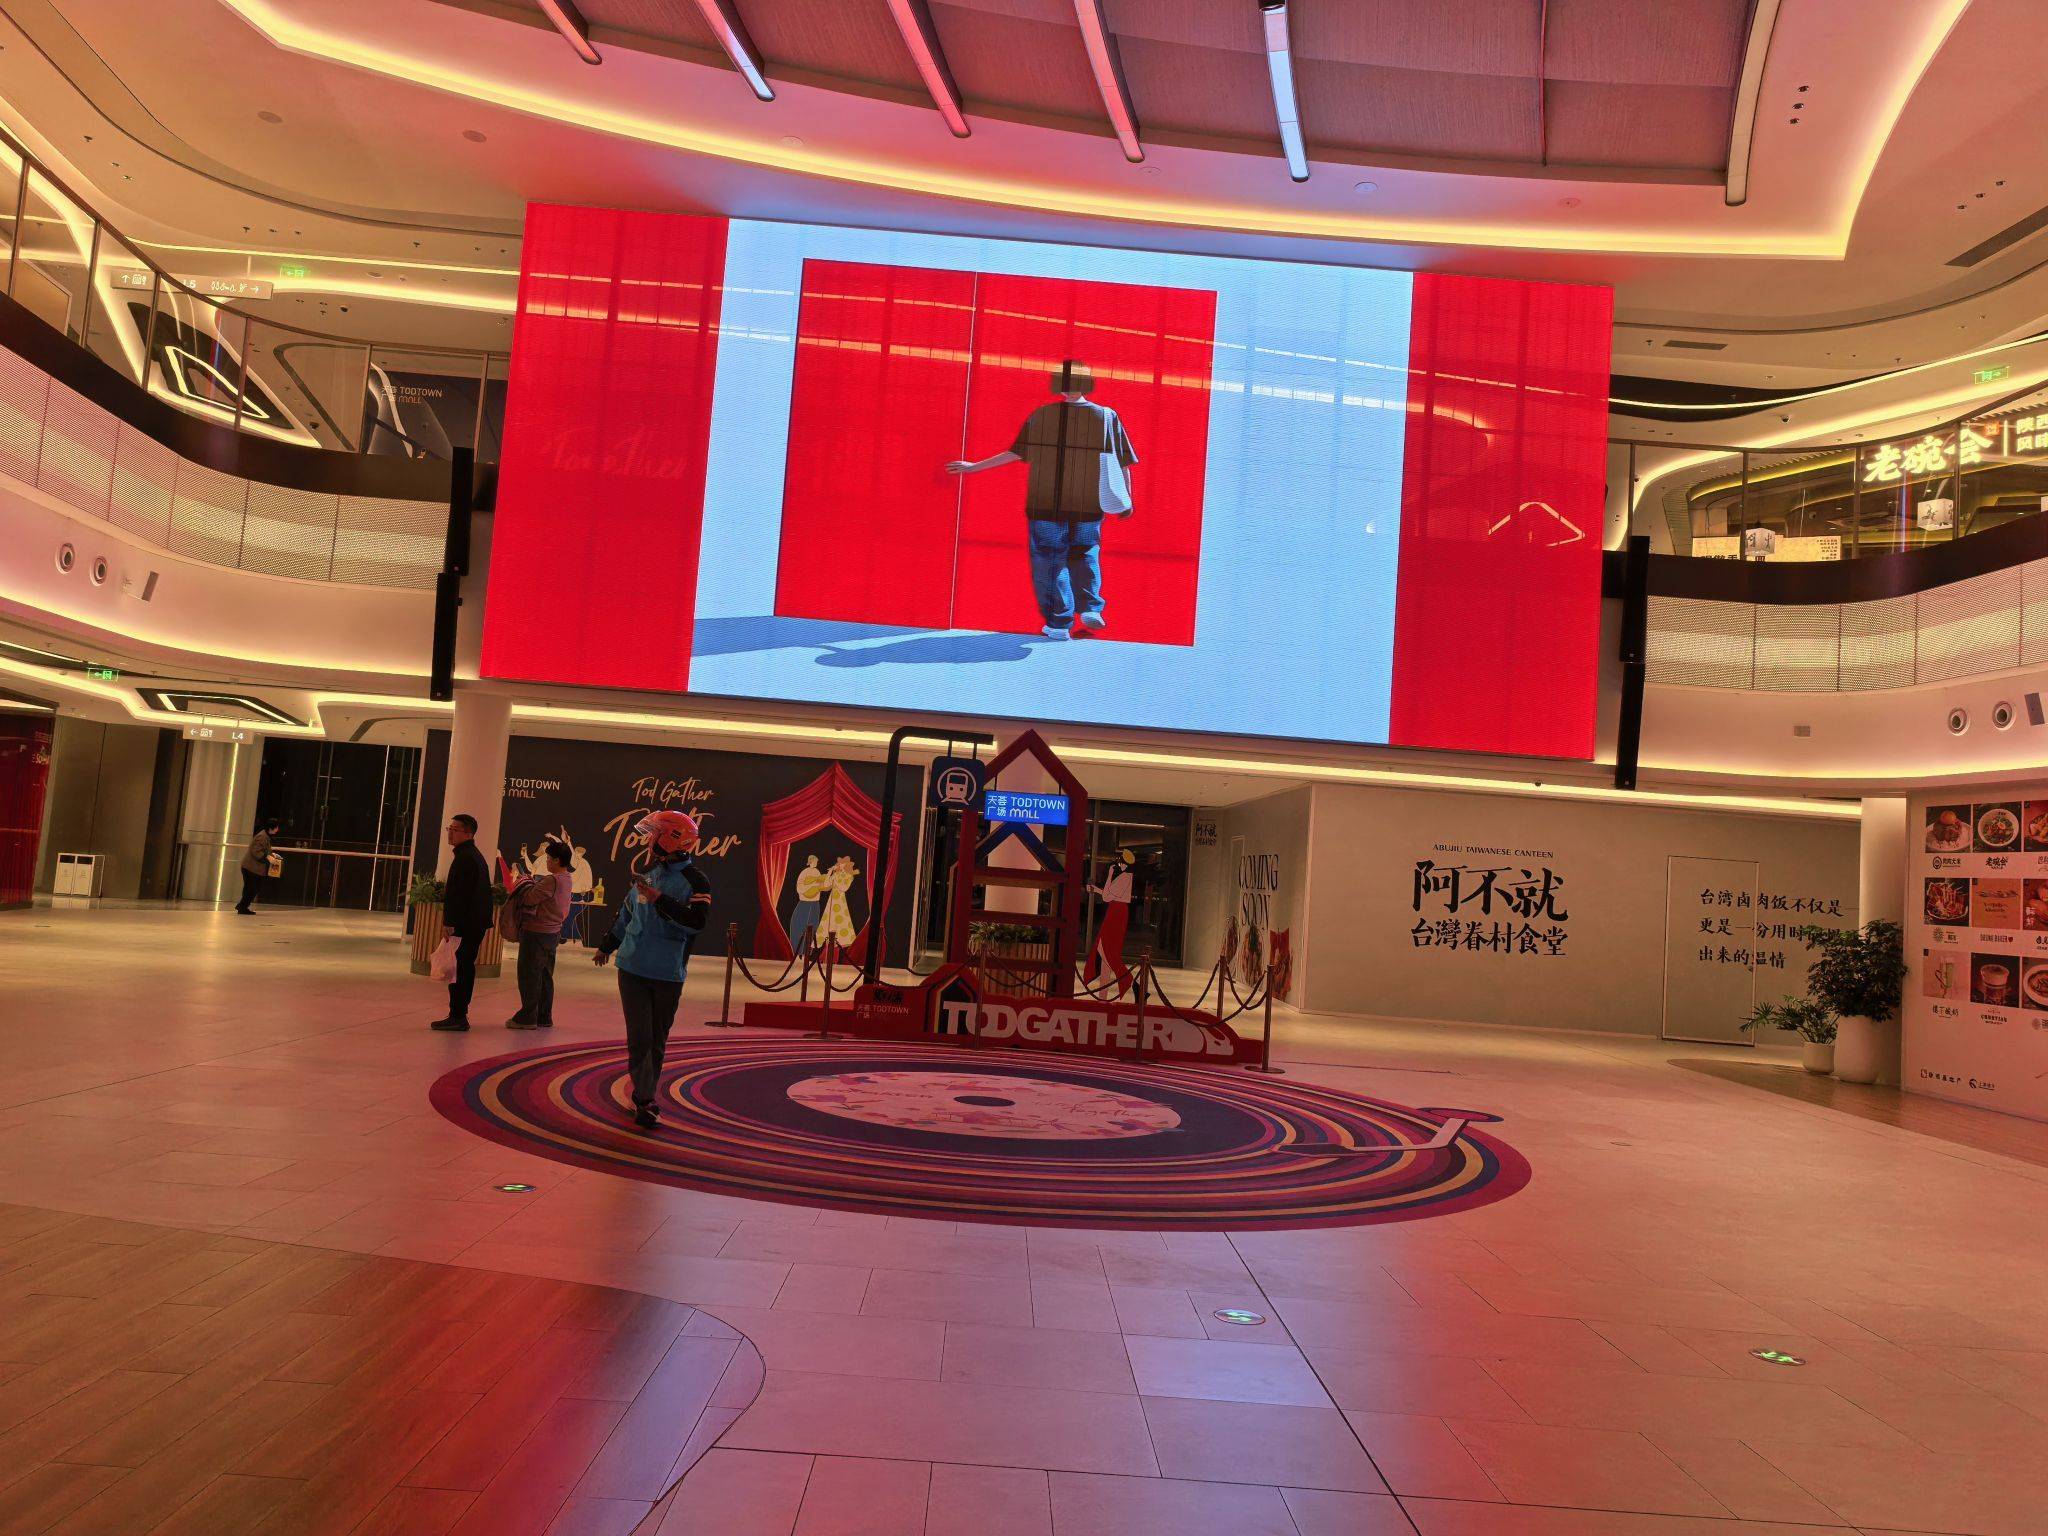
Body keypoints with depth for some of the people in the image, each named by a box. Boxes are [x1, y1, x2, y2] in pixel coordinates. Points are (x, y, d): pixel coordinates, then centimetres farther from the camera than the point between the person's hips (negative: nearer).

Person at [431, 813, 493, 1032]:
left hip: (465, 923, -11)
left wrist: (450, 923, -21)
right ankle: (460, 1014, 20)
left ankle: (457, 1017, -6)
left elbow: (458, 893, -20)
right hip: (477, 923, 11)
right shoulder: (476, 855, 18)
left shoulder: (464, 857, -15)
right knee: (466, 967, 14)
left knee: (457, 969, -8)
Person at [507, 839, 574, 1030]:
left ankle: (527, 1017, 5)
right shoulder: (568, 879, 7)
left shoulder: (552, 880, -21)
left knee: (529, 975, 0)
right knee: (545, 976, 14)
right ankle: (544, 1018, 20)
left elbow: (530, 898, -20)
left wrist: (525, 884, -2)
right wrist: (534, 883, 10)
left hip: (537, 932, -9)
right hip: (553, 932, 9)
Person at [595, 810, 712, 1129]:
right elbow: (627, 911, 22)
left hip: (667, 974, -3)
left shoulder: (695, 882, -9)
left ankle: (645, 1096, 23)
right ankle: (644, 1102, 1)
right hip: (632, 968, 3)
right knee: (640, 1037, -3)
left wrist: (660, 899, -26)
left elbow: (696, 921, -24)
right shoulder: (649, 872, 8)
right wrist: (607, 945, 32)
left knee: (657, 1040, 9)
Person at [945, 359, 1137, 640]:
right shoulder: (1107, 416, 0)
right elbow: (1123, 464, 1)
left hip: (1047, 504, -1)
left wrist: (974, 466, 5)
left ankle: (1059, 624, 6)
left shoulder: (1041, 415, -2)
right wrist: (1126, 500, 14)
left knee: (1050, 561, 10)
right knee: (1083, 555, 21)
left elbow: (1015, 453, -4)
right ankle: (1090, 609, 4)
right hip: (1088, 507, 1)